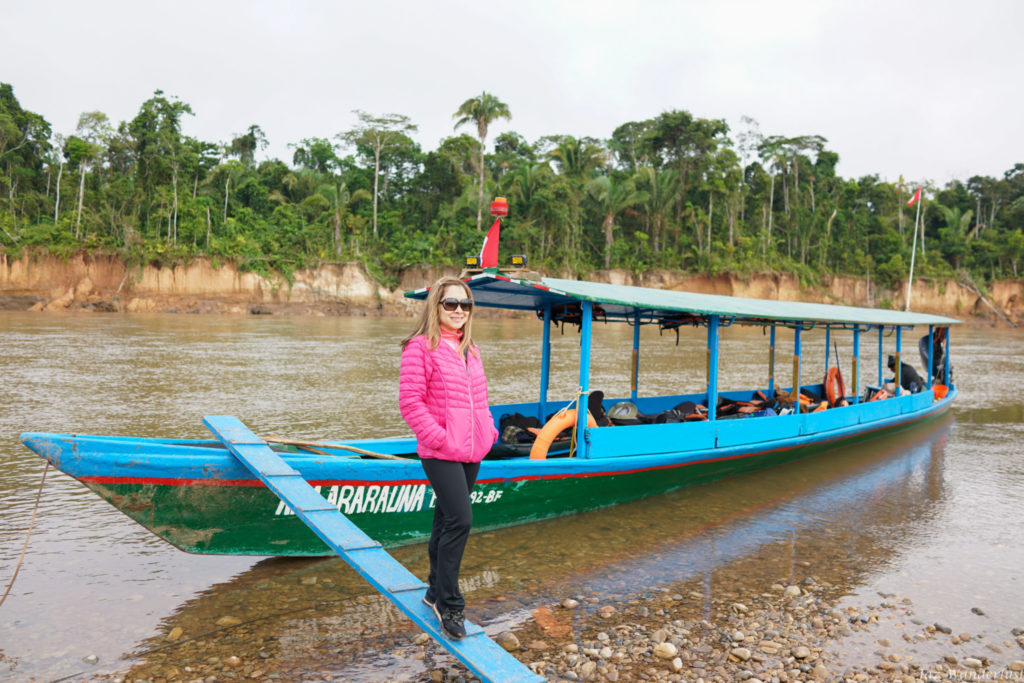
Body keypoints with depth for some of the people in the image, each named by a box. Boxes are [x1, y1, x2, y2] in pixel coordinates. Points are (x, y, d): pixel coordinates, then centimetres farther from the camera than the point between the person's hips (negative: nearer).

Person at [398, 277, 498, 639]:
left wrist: (489, 431, 9)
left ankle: (437, 591, 31)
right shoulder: (421, 346, -10)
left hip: (471, 451, 8)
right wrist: (437, 437, -18)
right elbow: (410, 401, -14)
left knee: (447, 521, 17)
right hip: (441, 453, -8)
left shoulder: (469, 348, 14)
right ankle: (449, 604, 2)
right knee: (460, 520, -13)